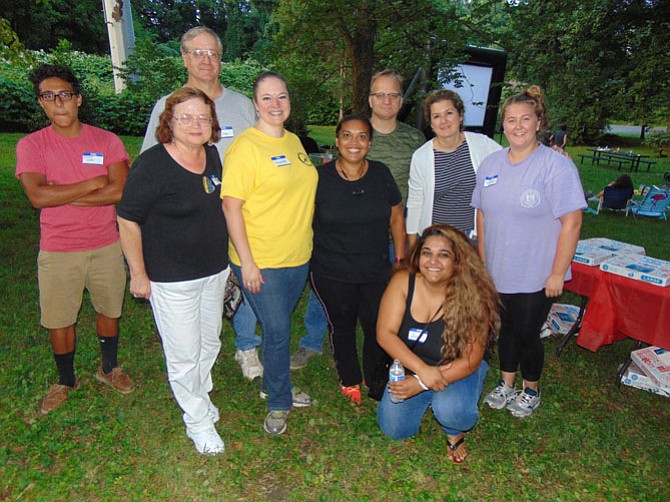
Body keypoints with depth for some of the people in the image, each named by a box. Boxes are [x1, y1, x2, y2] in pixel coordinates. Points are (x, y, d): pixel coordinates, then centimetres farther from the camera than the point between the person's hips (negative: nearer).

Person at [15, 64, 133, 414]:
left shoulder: (106, 141, -3)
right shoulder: (31, 145, -4)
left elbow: (120, 190, -16)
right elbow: (37, 196, -18)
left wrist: (62, 196, -17)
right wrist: (94, 183, -15)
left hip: (105, 246, 1)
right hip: (57, 252, 0)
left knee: (108, 310, 16)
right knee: (59, 320, 11)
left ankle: (109, 368, 39)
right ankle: (66, 381, 35)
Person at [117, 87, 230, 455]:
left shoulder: (212, 156, 3)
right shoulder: (152, 165, -18)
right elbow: (128, 221, -13)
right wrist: (138, 274, -11)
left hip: (215, 270, 7)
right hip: (172, 279, -6)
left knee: (210, 343, 21)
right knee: (184, 355, 5)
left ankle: (199, 395, 47)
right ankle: (198, 420, 28)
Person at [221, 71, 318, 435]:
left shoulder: (294, 141, 11)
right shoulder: (245, 146, -13)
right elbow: (231, 206, -16)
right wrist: (246, 262, -18)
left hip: (298, 256, 7)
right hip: (261, 262, -7)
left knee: (279, 327, 20)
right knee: (277, 332, 2)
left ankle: (273, 387, 40)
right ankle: (279, 403, 25)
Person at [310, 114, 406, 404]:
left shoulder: (381, 174, 0)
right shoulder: (320, 177, -7)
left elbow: (396, 218, 7)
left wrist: (401, 261, 5)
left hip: (376, 271, 2)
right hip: (332, 274, -1)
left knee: (379, 327, 7)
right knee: (342, 326, 15)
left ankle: (376, 380, 36)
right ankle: (349, 380, 41)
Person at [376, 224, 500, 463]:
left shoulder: (472, 296, -25)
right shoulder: (403, 282, -19)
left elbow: (470, 360, -21)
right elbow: (385, 333, -20)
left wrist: (423, 383, -28)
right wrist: (422, 369, -31)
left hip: (459, 370, -3)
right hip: (411, 366, 3)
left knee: (449, 410, -32)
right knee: (392, 428, -3)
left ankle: (455, 433, 8)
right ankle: (429, 399, 27)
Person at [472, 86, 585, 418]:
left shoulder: (556, 166, -14)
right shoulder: (491, 164, 4)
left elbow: (571, 222, -15)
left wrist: (558, 273, -15)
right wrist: (483, 260, 9)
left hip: (536, 276, -4)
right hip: (497, 273, 5)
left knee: (527, 334, 8)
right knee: (506, 328, 18)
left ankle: (531, 390, 35)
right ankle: (506, 384, 40)